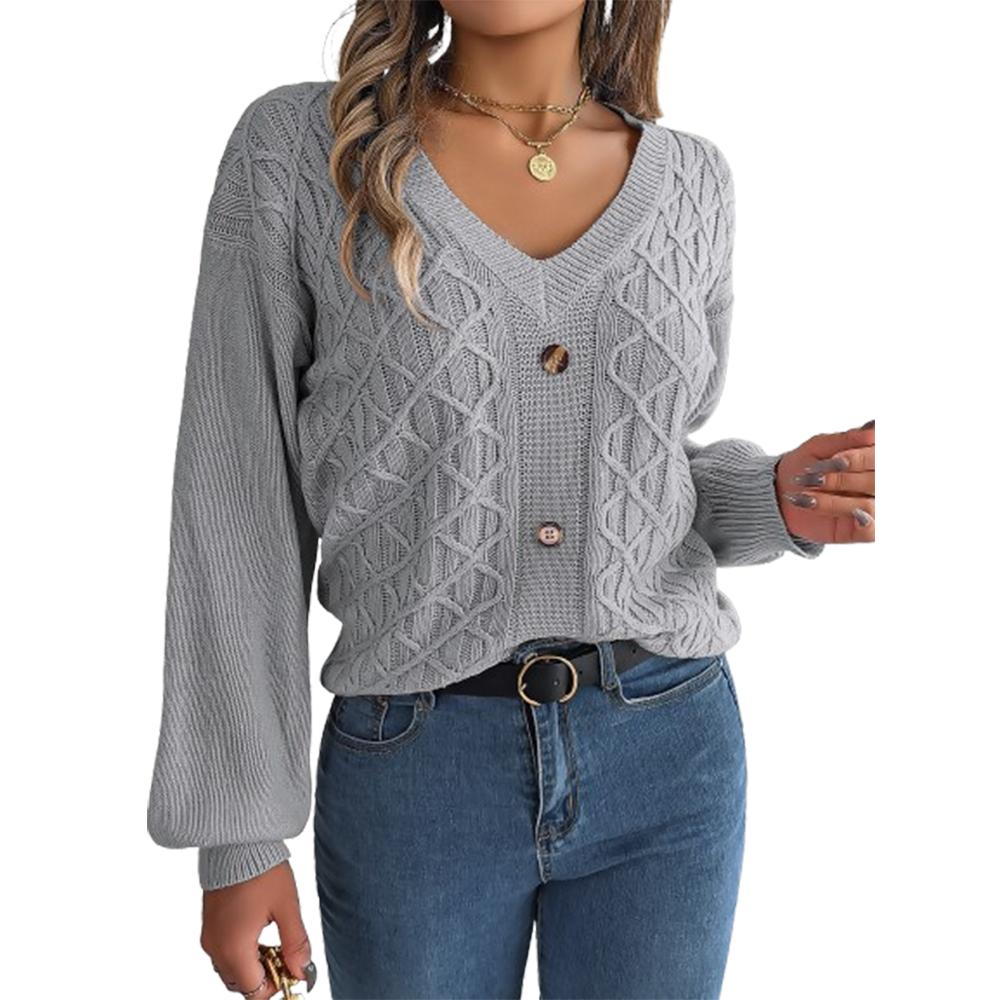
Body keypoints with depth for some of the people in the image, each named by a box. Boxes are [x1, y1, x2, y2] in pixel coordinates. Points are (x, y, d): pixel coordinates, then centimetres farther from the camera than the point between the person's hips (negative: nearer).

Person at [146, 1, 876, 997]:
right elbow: (240, 505, -5)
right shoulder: (299, 145, -6)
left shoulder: (690, 177, 3)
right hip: (414, 770, -2)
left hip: (667, 754, 3)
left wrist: (779, 501, -8)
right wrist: (236, 834, -5)